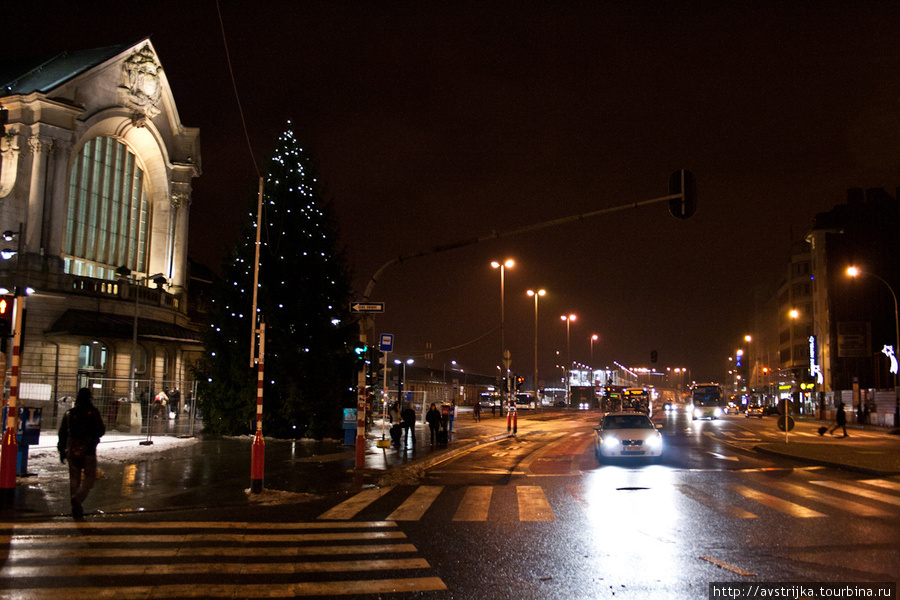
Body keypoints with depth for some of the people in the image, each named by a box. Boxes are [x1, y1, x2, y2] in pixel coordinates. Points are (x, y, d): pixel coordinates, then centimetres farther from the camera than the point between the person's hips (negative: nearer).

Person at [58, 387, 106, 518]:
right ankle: (78, 498, -22)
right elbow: (101, 430, -5)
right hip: (88, 452, -4)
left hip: (72, 452, 4)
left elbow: (62, 433, 9)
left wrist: (62, 451, 15)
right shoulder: (93, 412, -6)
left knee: (74, 479, 12)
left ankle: (76, 509, 13)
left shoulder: (69, 413, 7)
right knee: (89, 478, 3)